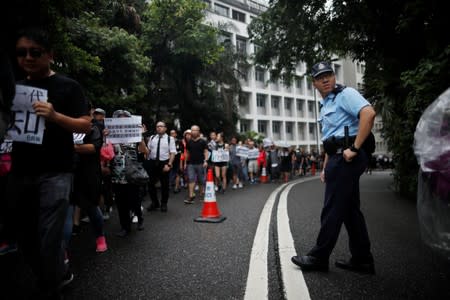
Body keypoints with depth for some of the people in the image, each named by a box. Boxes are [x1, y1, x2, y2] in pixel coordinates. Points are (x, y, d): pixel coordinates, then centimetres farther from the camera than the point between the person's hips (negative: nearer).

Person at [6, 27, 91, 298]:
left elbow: (86, 125, -6)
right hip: (20, 173, 6)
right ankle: (61, 275, 36)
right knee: (26, 241, 14)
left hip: (55, 173, -6)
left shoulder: (68, 86, 1)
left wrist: (55, 116, -23)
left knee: (49, 240, -5)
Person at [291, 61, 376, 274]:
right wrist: (326, 167, 21)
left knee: (333, 210, -3)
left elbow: (368, 113, -23)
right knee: (350, 210, 12)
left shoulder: (345, 94, -5)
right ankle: (362, 260, 21)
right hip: (338, 158, 10)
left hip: (346, 158, -10)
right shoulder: (325, 106, 22)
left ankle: (319, 258, 8)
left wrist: (354, 149, -24)